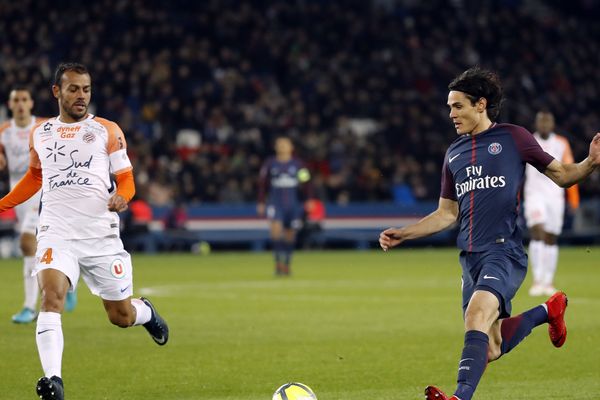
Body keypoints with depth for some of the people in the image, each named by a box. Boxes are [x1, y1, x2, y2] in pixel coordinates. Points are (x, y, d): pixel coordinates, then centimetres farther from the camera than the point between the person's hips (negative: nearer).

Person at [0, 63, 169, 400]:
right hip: (57, 234, 1)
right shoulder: (40, 133, 13)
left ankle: (146, 312, 47)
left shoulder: (108, 131, 5)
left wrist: (121, 197, -15)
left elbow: (126, 179, 7)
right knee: (52, 295, -27)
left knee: (121, 317, 8)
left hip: (102, 235, -1)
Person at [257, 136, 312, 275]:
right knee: (276, 228, -23)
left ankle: (286, 264, 20)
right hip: (275, 203, -1)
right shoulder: (270, 164, 4)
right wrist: (261, 203, 6)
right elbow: (262, 184, 9)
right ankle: (278, 261, -19)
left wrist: (308, 200, -4)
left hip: (293, 204, 1)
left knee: (290, 235, 6)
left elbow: (306, 184, 7)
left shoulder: (298, 165, 4)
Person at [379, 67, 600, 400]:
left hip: (504, 251, -7)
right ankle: (548, 311, 34)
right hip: (471, 257, 7)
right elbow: (447, 214, 23)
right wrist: (403, 234, 14)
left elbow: (561, 174, 6)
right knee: (490, 349, 7)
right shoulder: (454, 153, 18)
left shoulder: (513, 138, 2)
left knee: (477, 314, -32)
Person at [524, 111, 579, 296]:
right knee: (537, 232, -19)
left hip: (555, 196, 2)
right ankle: (537, 280, -22)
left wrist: (573, 198, 4)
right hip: (534, 195, -2)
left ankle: (548, 282, 15)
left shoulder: (562, 144, 7)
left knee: (551, 239, 6)